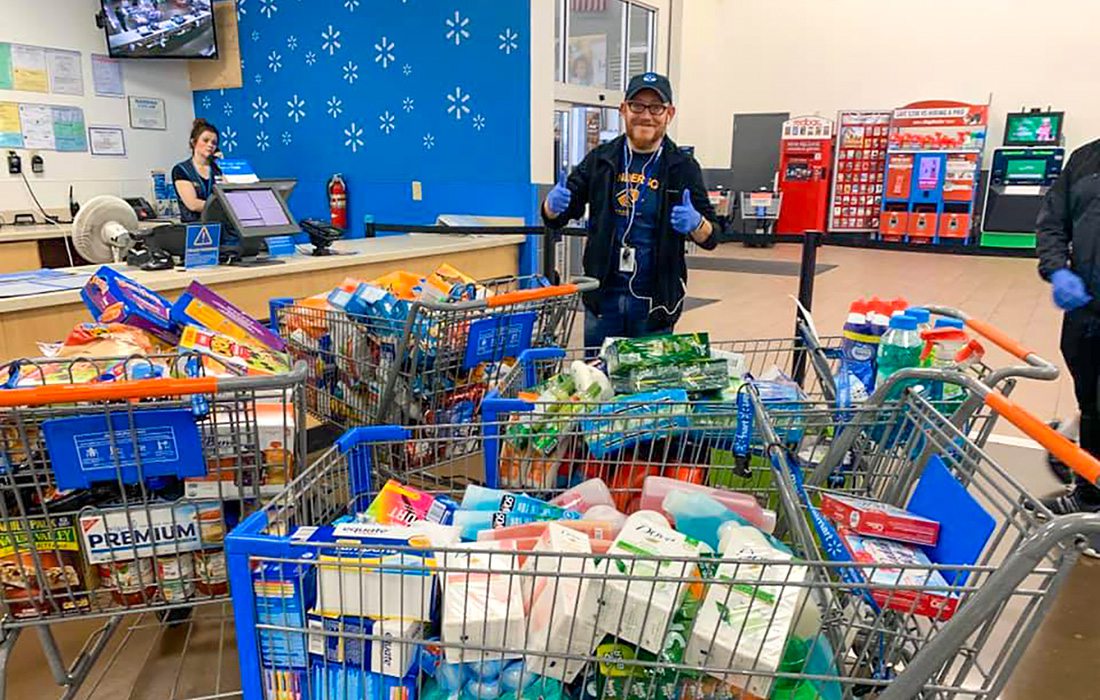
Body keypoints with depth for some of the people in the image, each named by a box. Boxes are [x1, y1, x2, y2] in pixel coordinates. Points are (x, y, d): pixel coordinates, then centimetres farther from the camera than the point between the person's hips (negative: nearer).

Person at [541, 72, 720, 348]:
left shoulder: (683, 168, 0)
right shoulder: (600, 159, 3)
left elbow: (711, 238, -1)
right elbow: (554, 219, 7)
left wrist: (696, 223, -24)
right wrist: (554, 204, -16)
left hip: (655, 301, -1)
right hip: (602, 295, 1)